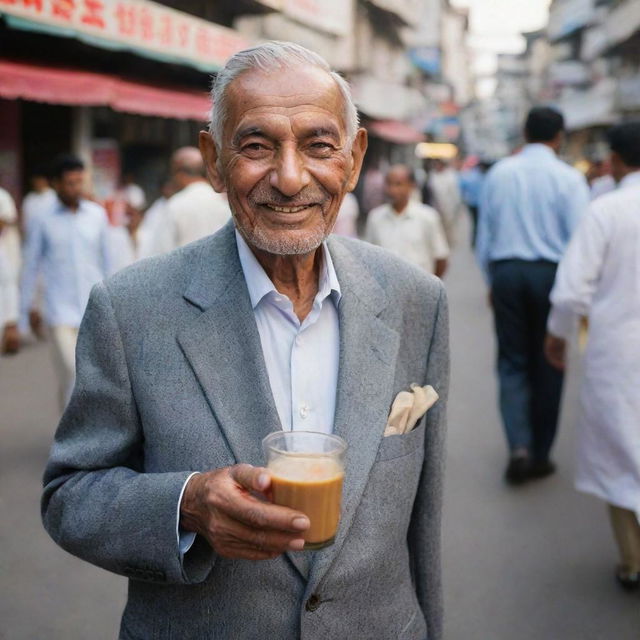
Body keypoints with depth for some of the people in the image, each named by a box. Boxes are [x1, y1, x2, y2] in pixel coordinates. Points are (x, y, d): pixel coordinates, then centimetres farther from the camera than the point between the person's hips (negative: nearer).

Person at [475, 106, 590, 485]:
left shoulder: (499, 174, 3)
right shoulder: (569, 178, -7)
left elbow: (484, 234, 9)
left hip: (506, 272, 2)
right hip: (551, 274, -2)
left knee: (512, 362, 10)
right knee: (547, 366, 10)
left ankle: (519, 446, -8)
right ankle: (540, 455, 19)